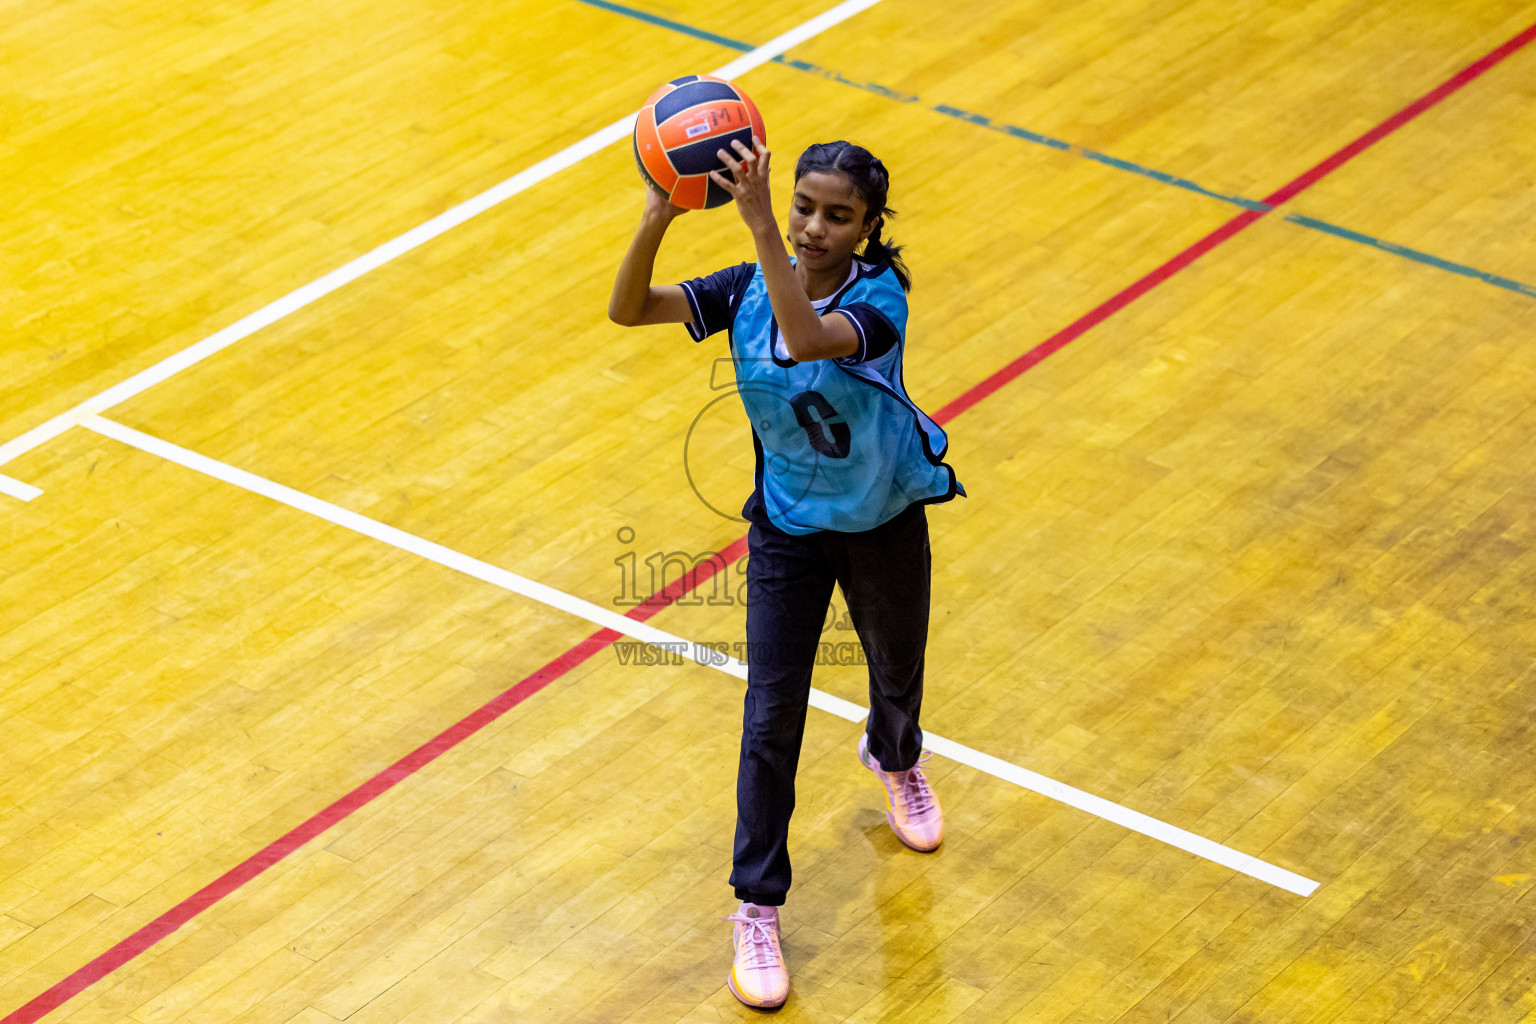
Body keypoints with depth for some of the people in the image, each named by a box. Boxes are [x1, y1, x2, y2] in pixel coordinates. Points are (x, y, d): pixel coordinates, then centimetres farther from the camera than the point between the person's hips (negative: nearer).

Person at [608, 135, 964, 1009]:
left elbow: (807, 340, -50)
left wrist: (760, 226, -58)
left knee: (897, 670, 25)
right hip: (789, 527, 1)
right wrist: (658, 217, -45)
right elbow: (630, 310, -28)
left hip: (885, 522, -1)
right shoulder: (751, 288, -16)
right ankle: (758, 910, 9)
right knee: (772, 717, -3)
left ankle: (896, 757, 63)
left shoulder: (879, 298, -27)